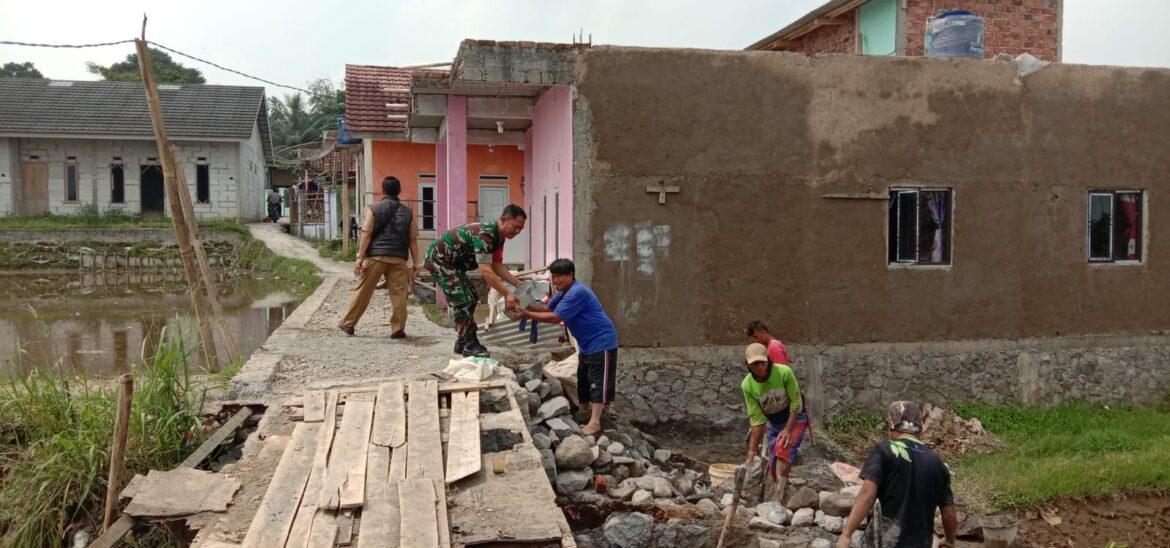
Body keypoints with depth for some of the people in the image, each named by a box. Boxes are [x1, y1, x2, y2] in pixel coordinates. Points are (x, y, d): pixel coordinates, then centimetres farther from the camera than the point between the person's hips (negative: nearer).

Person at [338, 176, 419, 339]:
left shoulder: (374, 209, 3)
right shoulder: (408, 212, 9)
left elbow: (366, 234, -4)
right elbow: (413, 239, 7)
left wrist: (360, 257, -3)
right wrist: (415, 263, 9)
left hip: (375, 256, -1)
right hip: (398, 258, 1)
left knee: (362, 291, 8)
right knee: (398, 293, 3)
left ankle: (348, 324, 17)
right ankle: (398, 329, 2)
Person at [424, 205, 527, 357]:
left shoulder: (498, 236, 1)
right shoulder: (485, 234, -30)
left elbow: (497, 266, 7)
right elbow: (486, 271, -33)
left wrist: (518, 284, -1)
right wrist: (507, 294, -32)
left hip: (452, 261, 10)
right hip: (439, 259, -10)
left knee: (470, 298, 11)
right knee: (462, 300, -13)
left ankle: (463, 343, 18)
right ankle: (469, 346, -7)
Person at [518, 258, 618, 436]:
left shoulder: (577, 293, -26)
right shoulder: (564, 292, 8)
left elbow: (555, 317, -27)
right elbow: (548, 308, 13)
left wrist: (527, 314, -23)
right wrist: (528, 305, -5)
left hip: (601, 342, -10)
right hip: (588, 343, 10)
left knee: (598, 380, -9)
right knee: (584, 377, 17)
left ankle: (595, 422, -10)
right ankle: (596, 406, 32)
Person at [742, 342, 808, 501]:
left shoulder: (784, 372, -28)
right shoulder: (747, 385, -19)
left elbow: (796, 403, -19)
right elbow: (756, 419, -14)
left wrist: (787, 430, -24)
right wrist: (753, 449, -15)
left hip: (795, 419, -4)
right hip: (773, 423, 4)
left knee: (783, 448, -28)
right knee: (774, 467, 6)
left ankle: (778, 495, -21)